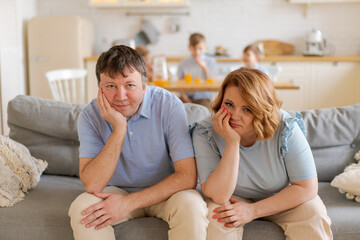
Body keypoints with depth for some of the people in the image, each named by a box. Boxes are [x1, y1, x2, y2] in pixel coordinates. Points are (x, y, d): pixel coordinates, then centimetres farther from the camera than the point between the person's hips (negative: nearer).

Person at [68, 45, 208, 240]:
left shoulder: (169, 106, -19)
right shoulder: (90, 116, -13)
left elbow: (187, 176, -22)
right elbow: (92, 185, -22)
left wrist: (129, 203, -27)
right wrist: (119, 128, -29)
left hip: (164, 193, -1)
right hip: (117, 192, 1)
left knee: (191, 205, -32)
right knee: (80, 208, -27)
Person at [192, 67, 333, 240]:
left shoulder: (285, 128, -24)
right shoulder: (205, 133, -24)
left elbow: (307, 187, -20)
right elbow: (218, 196, -29)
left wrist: (253, 210, -25)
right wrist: (232, 143, -39)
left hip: (282, 200, 1)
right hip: (235, 200, 0)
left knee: (313, 212, -26)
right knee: (214, 215, -31)